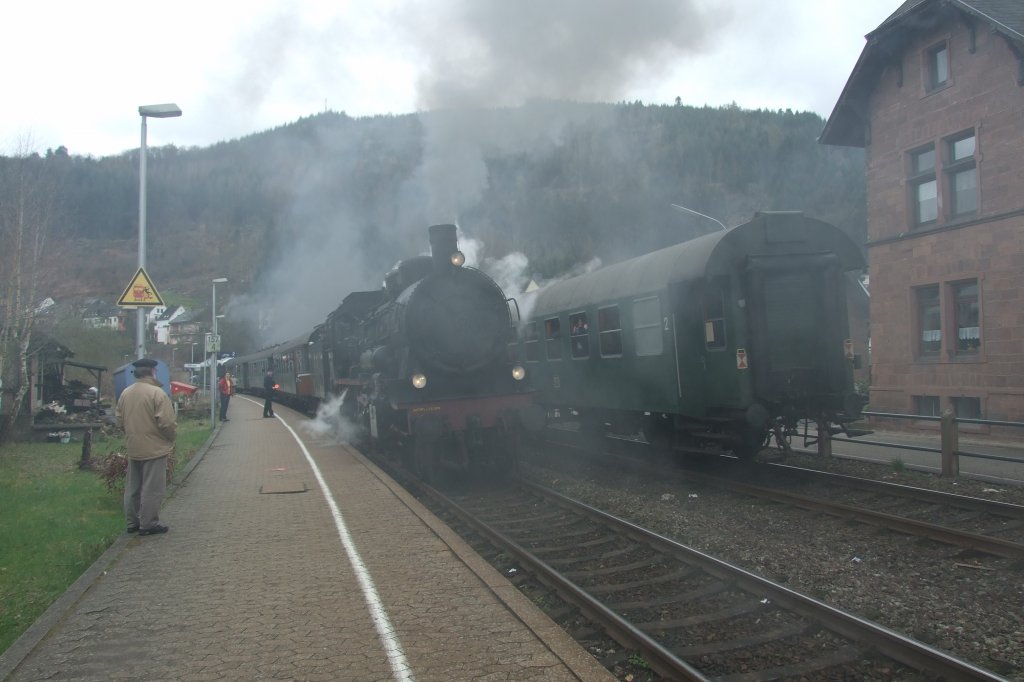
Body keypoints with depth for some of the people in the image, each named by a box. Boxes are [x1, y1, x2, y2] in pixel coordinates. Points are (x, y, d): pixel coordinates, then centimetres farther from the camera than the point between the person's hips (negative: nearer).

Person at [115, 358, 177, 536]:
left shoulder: (125, 393, 5)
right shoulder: (156, 393, -17)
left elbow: (120, 420, 11)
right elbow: (167, 421, -20)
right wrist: (172, 436, -2)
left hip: (133, 448, 7)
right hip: (154, 448, -7)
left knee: (132, 487, 16)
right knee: (152, 489, 1)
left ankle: (132, 522, 24)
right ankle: (148, 525, 4)